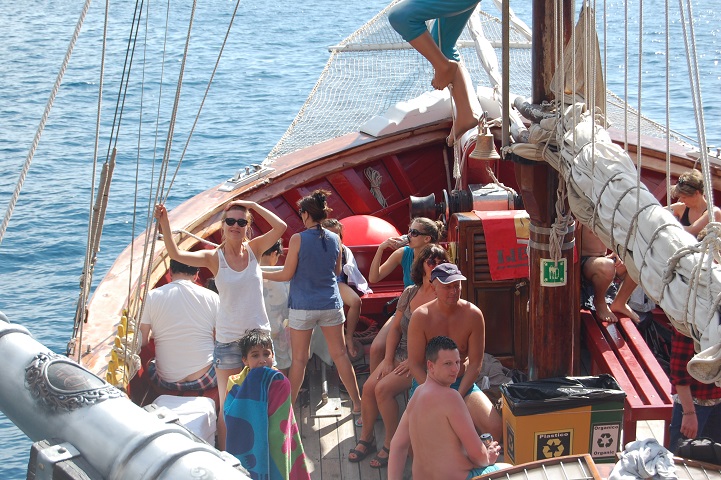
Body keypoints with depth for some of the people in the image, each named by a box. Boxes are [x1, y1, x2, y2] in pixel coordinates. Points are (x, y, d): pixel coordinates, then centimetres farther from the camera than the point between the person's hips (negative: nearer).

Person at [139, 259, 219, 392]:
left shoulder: (152, 297, -5)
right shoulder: (211, 297, -4)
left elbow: (142, 342, 1)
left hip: (167, 382, 1)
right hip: (206, 381, -1)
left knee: (149, 365, 34)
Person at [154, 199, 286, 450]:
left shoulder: (254, 249, 1)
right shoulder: (214, 258, -6)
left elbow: (281, 226, -11)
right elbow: (176, 253, -19)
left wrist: (252, 205, -10)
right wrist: (164, 223, -31)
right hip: (228, 341, -2)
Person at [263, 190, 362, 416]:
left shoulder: (298, 239, -11)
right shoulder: (335, 239, 1)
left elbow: (287, 274, -7)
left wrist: (261, 274, 6)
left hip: (303, 306, -3)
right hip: (331, 304, 3)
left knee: (299, 359, 5)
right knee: (340, 354, 10)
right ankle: (357, 403, 14)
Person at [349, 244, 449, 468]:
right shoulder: (410, 293, 7)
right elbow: (395, 328, 9)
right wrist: (388, 360, 0)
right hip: (400, 354, 6)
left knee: (383, 388, -22)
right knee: (369, 386, -11)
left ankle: (391, 445, -8)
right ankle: (365, 439, 6)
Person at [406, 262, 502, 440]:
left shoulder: (473, 314, -8)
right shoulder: (421, 316, -12)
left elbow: (475, 363, -4)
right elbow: (415, 364, -10)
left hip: (463, 383, 2)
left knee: (495, 428, -21)